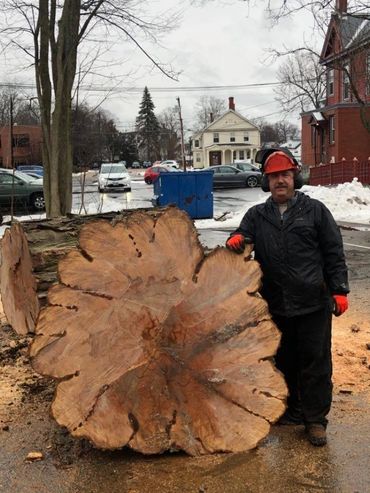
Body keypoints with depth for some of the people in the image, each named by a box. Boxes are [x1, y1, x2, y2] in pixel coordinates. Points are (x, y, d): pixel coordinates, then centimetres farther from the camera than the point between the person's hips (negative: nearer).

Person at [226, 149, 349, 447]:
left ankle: (315, 418, 18)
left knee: (315, 361, 4)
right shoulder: (256, 216, 9)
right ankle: (291, 410, 32)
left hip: (314, 303, -3)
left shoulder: (315, 210, 1)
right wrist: (236, 240, -24)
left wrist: (339, 290, -6)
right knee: (283, 361, 15)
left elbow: (334, 253, 0)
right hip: (275, 305, 3)